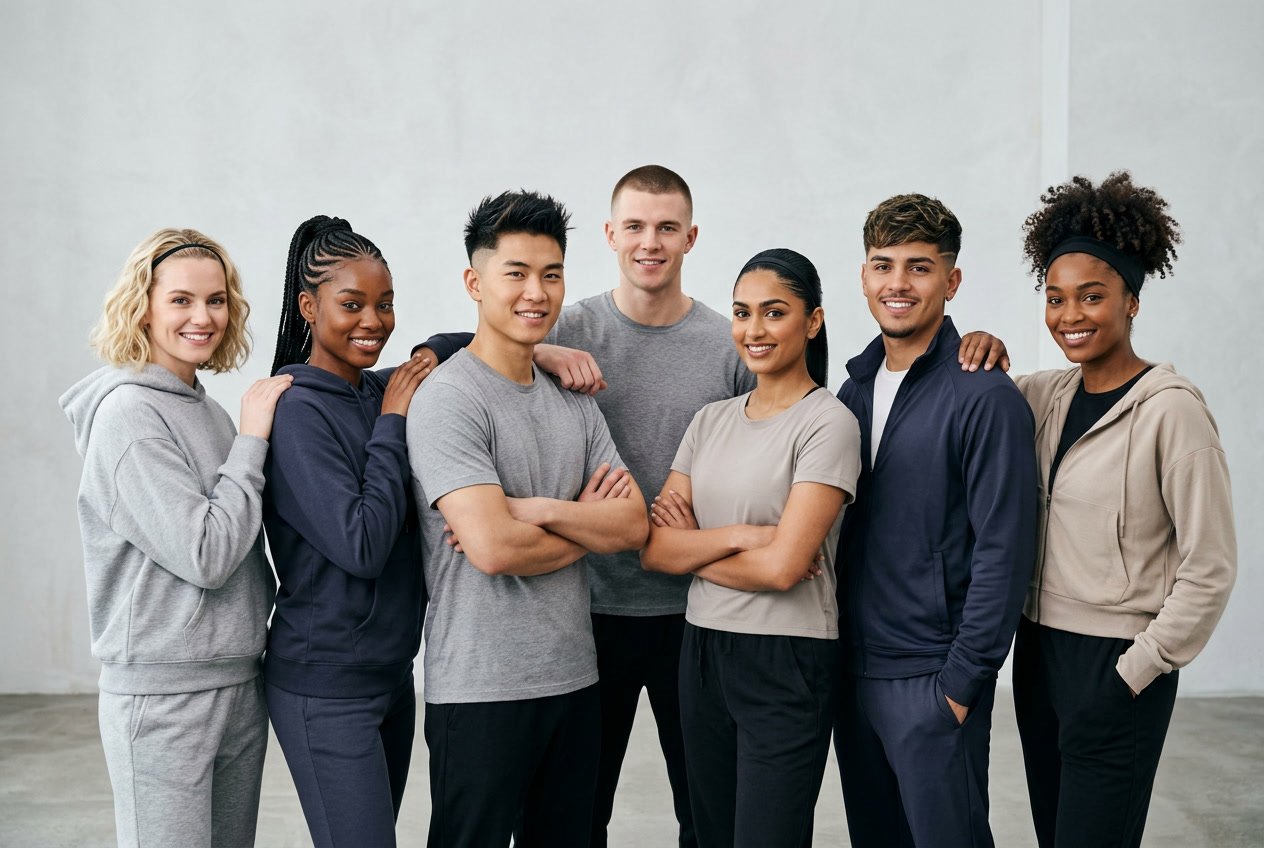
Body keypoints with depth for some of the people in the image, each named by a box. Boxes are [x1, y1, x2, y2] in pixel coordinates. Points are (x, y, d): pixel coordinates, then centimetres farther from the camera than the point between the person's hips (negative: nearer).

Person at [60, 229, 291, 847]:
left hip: (239, 683, 8)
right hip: (163, 697, -7)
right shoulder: (129, 414, -13)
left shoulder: (208, 410, 10)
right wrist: (252, 440, -14)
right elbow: (205, 556, -20)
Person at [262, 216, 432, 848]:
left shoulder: (383, 392, 5)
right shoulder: (298, 411, -15)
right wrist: (392, 424, -15)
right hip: (326, 687, -7)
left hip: (393, 670, 7)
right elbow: (361, 546, -21)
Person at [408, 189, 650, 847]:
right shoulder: (447, 399, -12)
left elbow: (634, 524, 1)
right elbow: (492, 547, -23)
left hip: (574, 678, 7)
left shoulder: (574, 401, 11)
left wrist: (536, 509, -15)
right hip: (481, 689, -7)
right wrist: (586, 525, -5)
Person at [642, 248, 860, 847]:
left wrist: (692, 549, -5)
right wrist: (738, 536, -14)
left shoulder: (828, 423, -10)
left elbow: (782, 567, -18)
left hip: (787, 662, -6)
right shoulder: (710, 421, 9)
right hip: (702, 649, 6)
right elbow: (654, 550, 1)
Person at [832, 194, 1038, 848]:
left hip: (932, 677, -6)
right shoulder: (855, 387, 8)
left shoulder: (985, 397, -12)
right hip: (852, 670, 7)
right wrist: (833, 652, 9)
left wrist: (962, 680, -15)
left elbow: (1003, 551, -14)